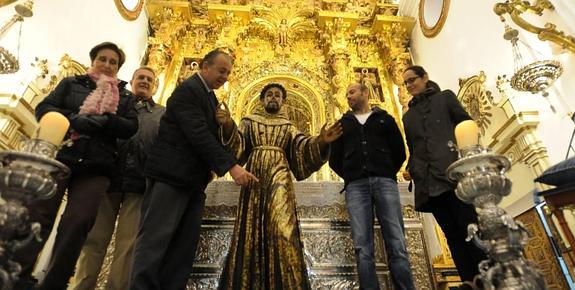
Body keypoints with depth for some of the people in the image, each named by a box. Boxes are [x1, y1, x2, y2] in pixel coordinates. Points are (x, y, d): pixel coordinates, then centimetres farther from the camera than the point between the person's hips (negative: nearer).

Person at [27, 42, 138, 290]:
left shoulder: (124, 96, 18)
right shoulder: (71, 83, 18)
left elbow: (131, 127, 3)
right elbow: (44, 108, 5)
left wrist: (105, 120, -16)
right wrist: (73, 118, -14)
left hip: (95, 167, 0)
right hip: (58, 158, 0)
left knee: (77, 223, -9)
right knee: (37, 218, -3)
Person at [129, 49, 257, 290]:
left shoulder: (210, 97, 19)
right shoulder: (187, 90, -9)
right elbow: (199, 134, -21)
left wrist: (212, 167, 5)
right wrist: (231, 166, -25)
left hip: (193, 179, 9)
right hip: (172, 175, -8)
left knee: (185, 245, 5)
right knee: (156, 239, -7)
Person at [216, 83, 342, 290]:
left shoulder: (288, 126, 20)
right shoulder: (249, 121, 18)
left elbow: (302, 148, 4)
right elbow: (236, 144, 1)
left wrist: (320, 141, -17)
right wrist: (228, 125, -21)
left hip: (280, 176, 0)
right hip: (254, 175, 1)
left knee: (280, 226, -16)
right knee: (252, 229, -3)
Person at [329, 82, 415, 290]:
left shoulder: (384, 119, 19)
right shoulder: (343, 123, 22)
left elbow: (400, 151, 13)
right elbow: (334, 158, 17)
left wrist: (388, 173, 4)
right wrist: (349, 177, 6)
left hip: (384, 181, -1)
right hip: (356, 185, 1)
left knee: (397, 245, -7)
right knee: (363, 248, -7)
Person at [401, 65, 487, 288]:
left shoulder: (445, 97, 15)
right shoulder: (408, 115, 24)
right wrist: (410, 169, 6)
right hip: (428, 181, 4)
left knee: (469, 228, -8)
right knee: (452, 235, 3)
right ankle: (470, 281, 6)